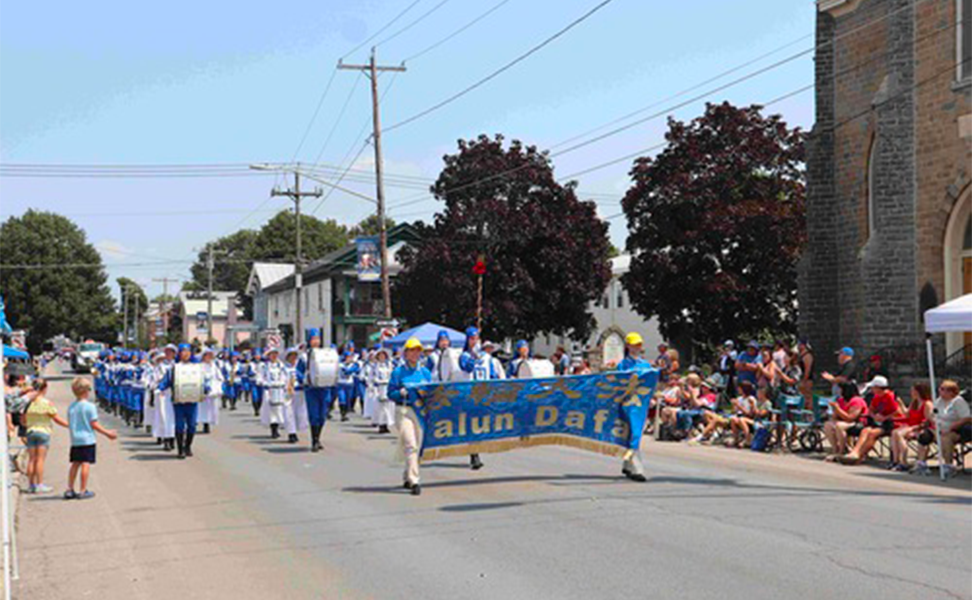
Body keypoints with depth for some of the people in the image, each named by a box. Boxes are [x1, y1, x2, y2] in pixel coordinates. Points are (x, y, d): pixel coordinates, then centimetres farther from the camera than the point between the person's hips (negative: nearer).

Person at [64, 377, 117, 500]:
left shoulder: (71, 407, 6)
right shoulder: (90, 406, -11)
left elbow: (70, 424, 12)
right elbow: (94, 424, -10)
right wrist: (107, 433, -1)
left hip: (75, 440, 6)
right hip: (87, 439, -6)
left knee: (75, 463, 13)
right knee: (86, 464, -3)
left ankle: (70, 490, 14)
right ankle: (83, 491, -2)